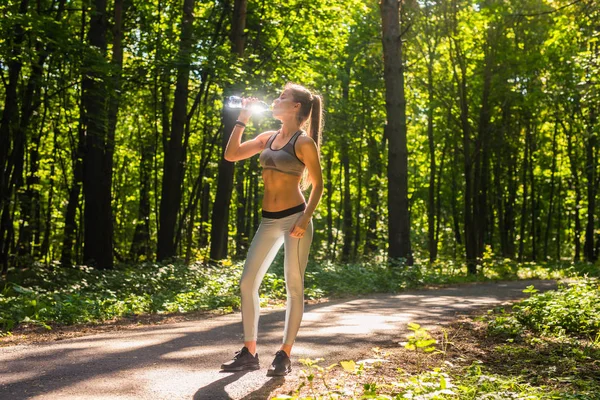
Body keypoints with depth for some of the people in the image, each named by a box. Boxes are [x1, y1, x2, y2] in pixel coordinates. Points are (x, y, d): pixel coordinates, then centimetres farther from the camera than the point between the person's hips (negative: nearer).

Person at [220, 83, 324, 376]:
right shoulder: (268, 138, 13)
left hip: (294, 219, -7)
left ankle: (285, 355, 10)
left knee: (294, 287, -1)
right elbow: (231, 155, 11)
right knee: (247, 283, 3)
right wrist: (242, 119, 8)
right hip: (268, 221, 7)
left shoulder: (303, 142, -6)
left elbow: (318, 184, -5)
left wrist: (305, 219, -15)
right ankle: (249, 352, 12)